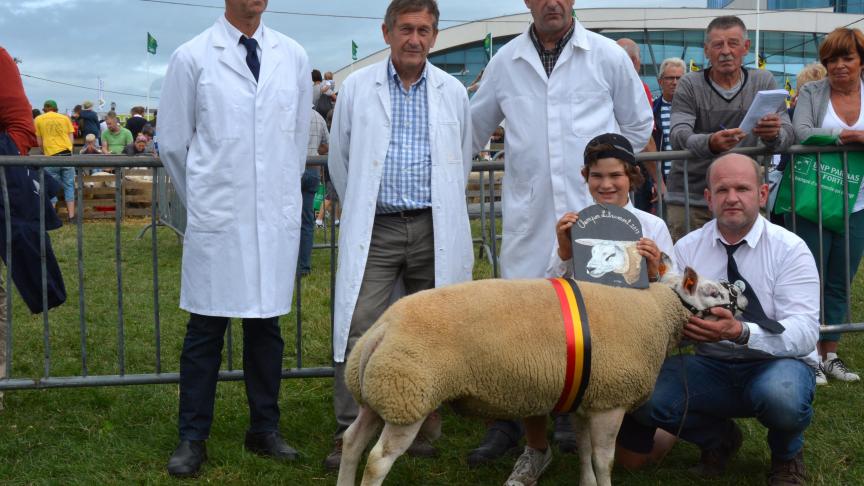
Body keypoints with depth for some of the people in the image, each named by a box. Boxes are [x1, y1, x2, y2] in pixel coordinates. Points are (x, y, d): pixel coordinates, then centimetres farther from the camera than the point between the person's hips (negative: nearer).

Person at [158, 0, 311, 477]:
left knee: (267, 325, 10)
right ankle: (192, 438, 12)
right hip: (216, 221, -2)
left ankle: (264, 429, 22)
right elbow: (171, 142, 5)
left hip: (277, 219, 3)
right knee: (206, 329, 1)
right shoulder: (192, 57, -1)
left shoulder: (293, 57, 7)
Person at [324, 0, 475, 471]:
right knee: (358, 330, -9)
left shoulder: (453, 92, 8)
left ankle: (422, 428, 19)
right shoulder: (357, 88, 4)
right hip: (375, 228, -1)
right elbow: (339, 160, 13)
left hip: (434, 230, 2)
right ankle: (349, 435, -2)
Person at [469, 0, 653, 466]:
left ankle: (572, 412, 19)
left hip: (591, 206, -1)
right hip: (528, 212, 1)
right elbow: (474, 129, 20)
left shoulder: (608, 56, 5)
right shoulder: (504, 61, 8)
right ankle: (507, 422, 10)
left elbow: (638, 126, 16)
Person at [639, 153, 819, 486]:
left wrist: (740, 332, -38)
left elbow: (804, 333, -20)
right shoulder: (687, 248, 1)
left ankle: (787, 456, 1)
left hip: (777, 365, -3)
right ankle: (718, 439, 8)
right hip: (712, 368, 3)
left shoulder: (789, 249, -9)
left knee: (781, 393, -38)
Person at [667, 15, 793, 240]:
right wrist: (710, 143, -37)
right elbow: (678, 136, -15)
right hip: (689, 198, -1)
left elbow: (787, 134, -2)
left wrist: (774, 135, -27)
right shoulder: (690, 85, -1)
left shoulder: (763, 81, 4)